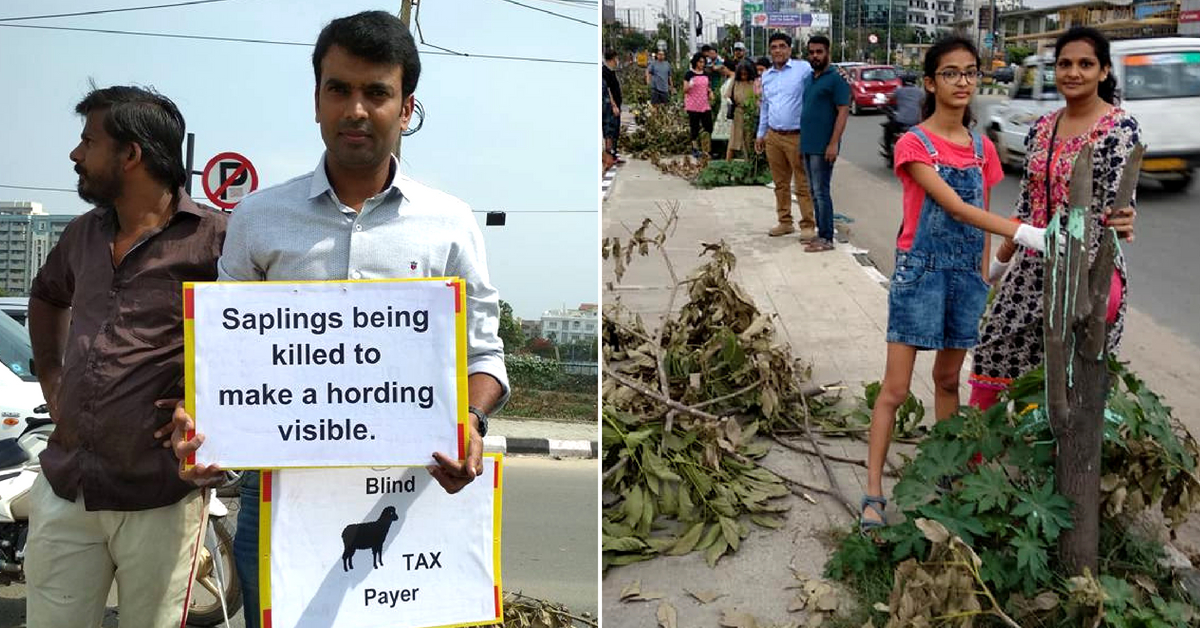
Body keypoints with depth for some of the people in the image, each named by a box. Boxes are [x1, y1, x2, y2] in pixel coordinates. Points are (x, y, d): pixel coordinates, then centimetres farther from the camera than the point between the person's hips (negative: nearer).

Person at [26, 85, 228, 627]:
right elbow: (46, 297, 34)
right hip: (63, 486, 6)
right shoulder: (83, 235, 14)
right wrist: (50, 380, 20)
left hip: (158, 499, -6)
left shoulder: (213, 237, -9)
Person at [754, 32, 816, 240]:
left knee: (803, 185, -3)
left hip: (796, 137, -6)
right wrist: (761, 134, 22)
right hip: (773, 137, 6)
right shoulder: (766, 76, 14)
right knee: (780, 184, 14)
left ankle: (808, 225, 3)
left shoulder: (803, 68, -6)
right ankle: (785, 222, 23)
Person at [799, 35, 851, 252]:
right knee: (815, 193, 11)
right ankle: (821, 233, 18)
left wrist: (833, 144, -21)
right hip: (808, 145, 8)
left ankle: (826, 239, -3)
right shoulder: (810, 79, 16)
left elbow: (843, 112, -14)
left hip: (823, 147, -8)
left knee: (821, 192, -8)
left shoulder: (835, 80, -8)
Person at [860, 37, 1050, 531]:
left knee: (948, 379, 16)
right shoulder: (913, 144, -11)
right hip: (920, 272, -5)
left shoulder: (982, 149, 7)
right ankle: (873, 494, 1)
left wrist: (982, 280, 11)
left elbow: (979, 219, 12)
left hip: (966, 274, 6)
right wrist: (1023, 233, -31)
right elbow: (956, 207, -22)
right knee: (895, 389, -4)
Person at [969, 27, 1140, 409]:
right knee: (995, 350, 8)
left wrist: (1120, 221, -36)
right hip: (1033, 266, 6)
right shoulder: (1042, 128, 9)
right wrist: (1002, 260, 17)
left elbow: (1118, 198, -15)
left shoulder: (1120, 127, -9)